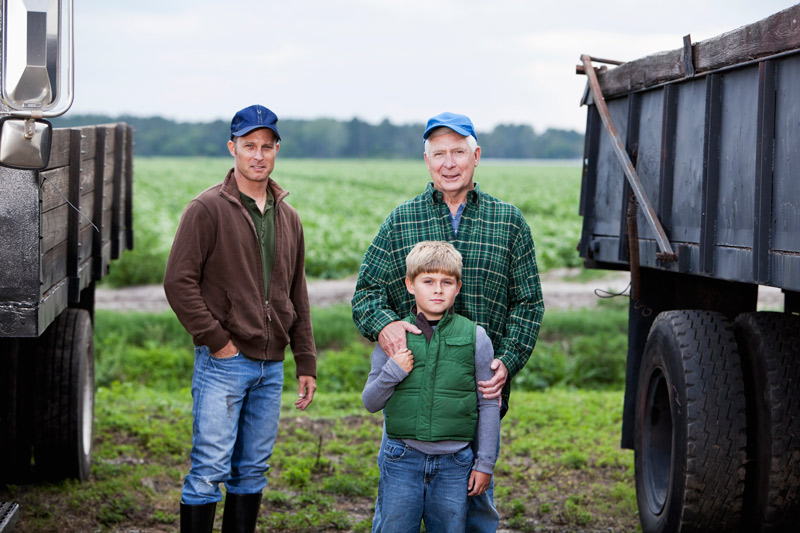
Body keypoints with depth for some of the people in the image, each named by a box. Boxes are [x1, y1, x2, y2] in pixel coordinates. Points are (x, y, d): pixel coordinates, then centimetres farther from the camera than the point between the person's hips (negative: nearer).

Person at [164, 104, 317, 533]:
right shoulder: (208, 209, -6)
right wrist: (216, 340, -12)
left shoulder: (287, 218, 14)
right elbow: (179, 282, -10)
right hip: (223, 365, -6)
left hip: (271, 367, 6)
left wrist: (306, 362, 13)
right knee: (209, 470, -6)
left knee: (252, 470, 11)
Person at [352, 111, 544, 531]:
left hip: (481, 387, 0)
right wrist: (383, 323, -17)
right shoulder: (401, 221, 7)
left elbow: (528, 302, 7)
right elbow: (367, 290, 6)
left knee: (476, 495, 8)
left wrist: (507, 362, -8)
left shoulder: (509, 222, 7)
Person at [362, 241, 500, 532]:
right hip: (402, 458, 0)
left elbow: (488, 406, 6)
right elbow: (370, 403, 7)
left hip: (454, 463, 0)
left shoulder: (475, 337, 1)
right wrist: (392, 371, -11)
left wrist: (485, 463, 4)